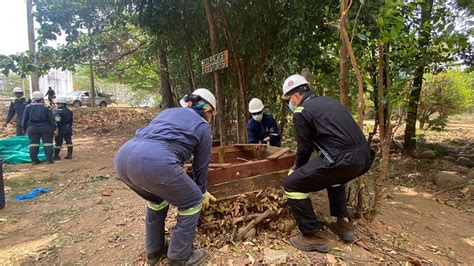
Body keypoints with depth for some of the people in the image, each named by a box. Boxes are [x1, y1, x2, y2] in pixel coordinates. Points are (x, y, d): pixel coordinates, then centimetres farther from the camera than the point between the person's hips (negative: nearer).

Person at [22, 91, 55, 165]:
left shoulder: (28, 107, 2)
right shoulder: (46, 107, -5)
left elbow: (24, 119, 6)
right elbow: (51, 119, -5)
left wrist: (24, 128, 17)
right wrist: (53, 128, 1)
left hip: (32, 128, 2)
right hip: (45, 128, -2)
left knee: (33, 144, 8)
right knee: (48, 143, 2)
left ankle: (34, 160, 9)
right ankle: (49, 159, 0)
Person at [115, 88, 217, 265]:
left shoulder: (169, 111, 34)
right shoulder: (203, 126, 18)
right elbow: (201, 166, 23)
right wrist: (203, 191, 41)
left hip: (123, 156, 8)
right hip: (156, 161, -7)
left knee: (158, 198, 33)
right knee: (193, 203, 16)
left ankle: (154, 251, 45)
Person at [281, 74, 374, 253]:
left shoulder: (301, 112, -1)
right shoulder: (327, 101, 23)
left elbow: (304, 148, 2)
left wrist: (296, 167, 24)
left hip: (343, 159, -9)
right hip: (364, 157, 9)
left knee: (292, 185, 2)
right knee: (334, 176, 38)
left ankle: (313, 236, 10)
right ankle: (343, 224, 35)